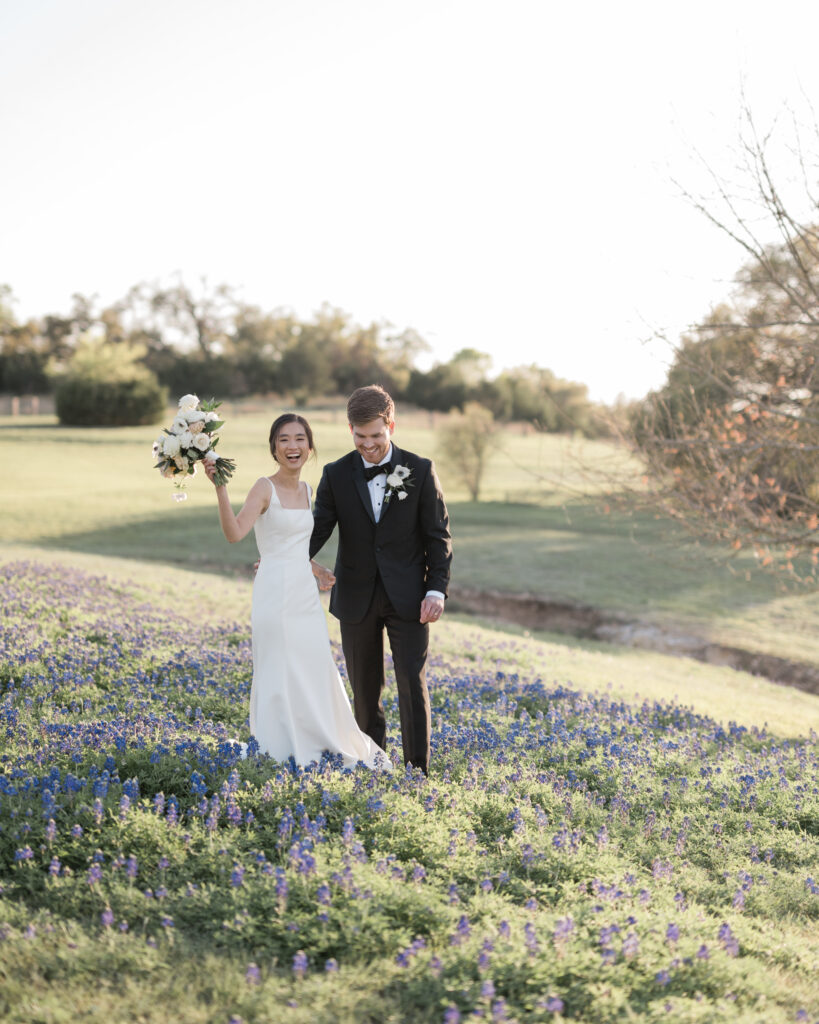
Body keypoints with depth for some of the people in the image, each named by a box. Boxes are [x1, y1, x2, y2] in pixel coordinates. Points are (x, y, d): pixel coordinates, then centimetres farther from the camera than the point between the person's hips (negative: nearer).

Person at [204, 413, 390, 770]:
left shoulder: (306, 490, 12)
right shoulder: (265, 488, -9)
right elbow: (235, 532, -25)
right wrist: (220, 487, -34)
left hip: (306, 592, 7)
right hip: (276, 591, -7)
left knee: (317, 672, 12)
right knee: (281, 674, -2)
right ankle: (280, 752, 11)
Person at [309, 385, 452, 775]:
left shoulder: (419, 471, -3)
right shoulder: (336, 475, 0)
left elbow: (438, 535, -1)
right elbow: (318, 528, -2)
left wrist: (437, 589, -10)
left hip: (407, 598, -2)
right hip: (357, 598, 2)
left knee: (412, 685, -5)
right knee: (364, 689, 10)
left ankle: (417, 771, 2)